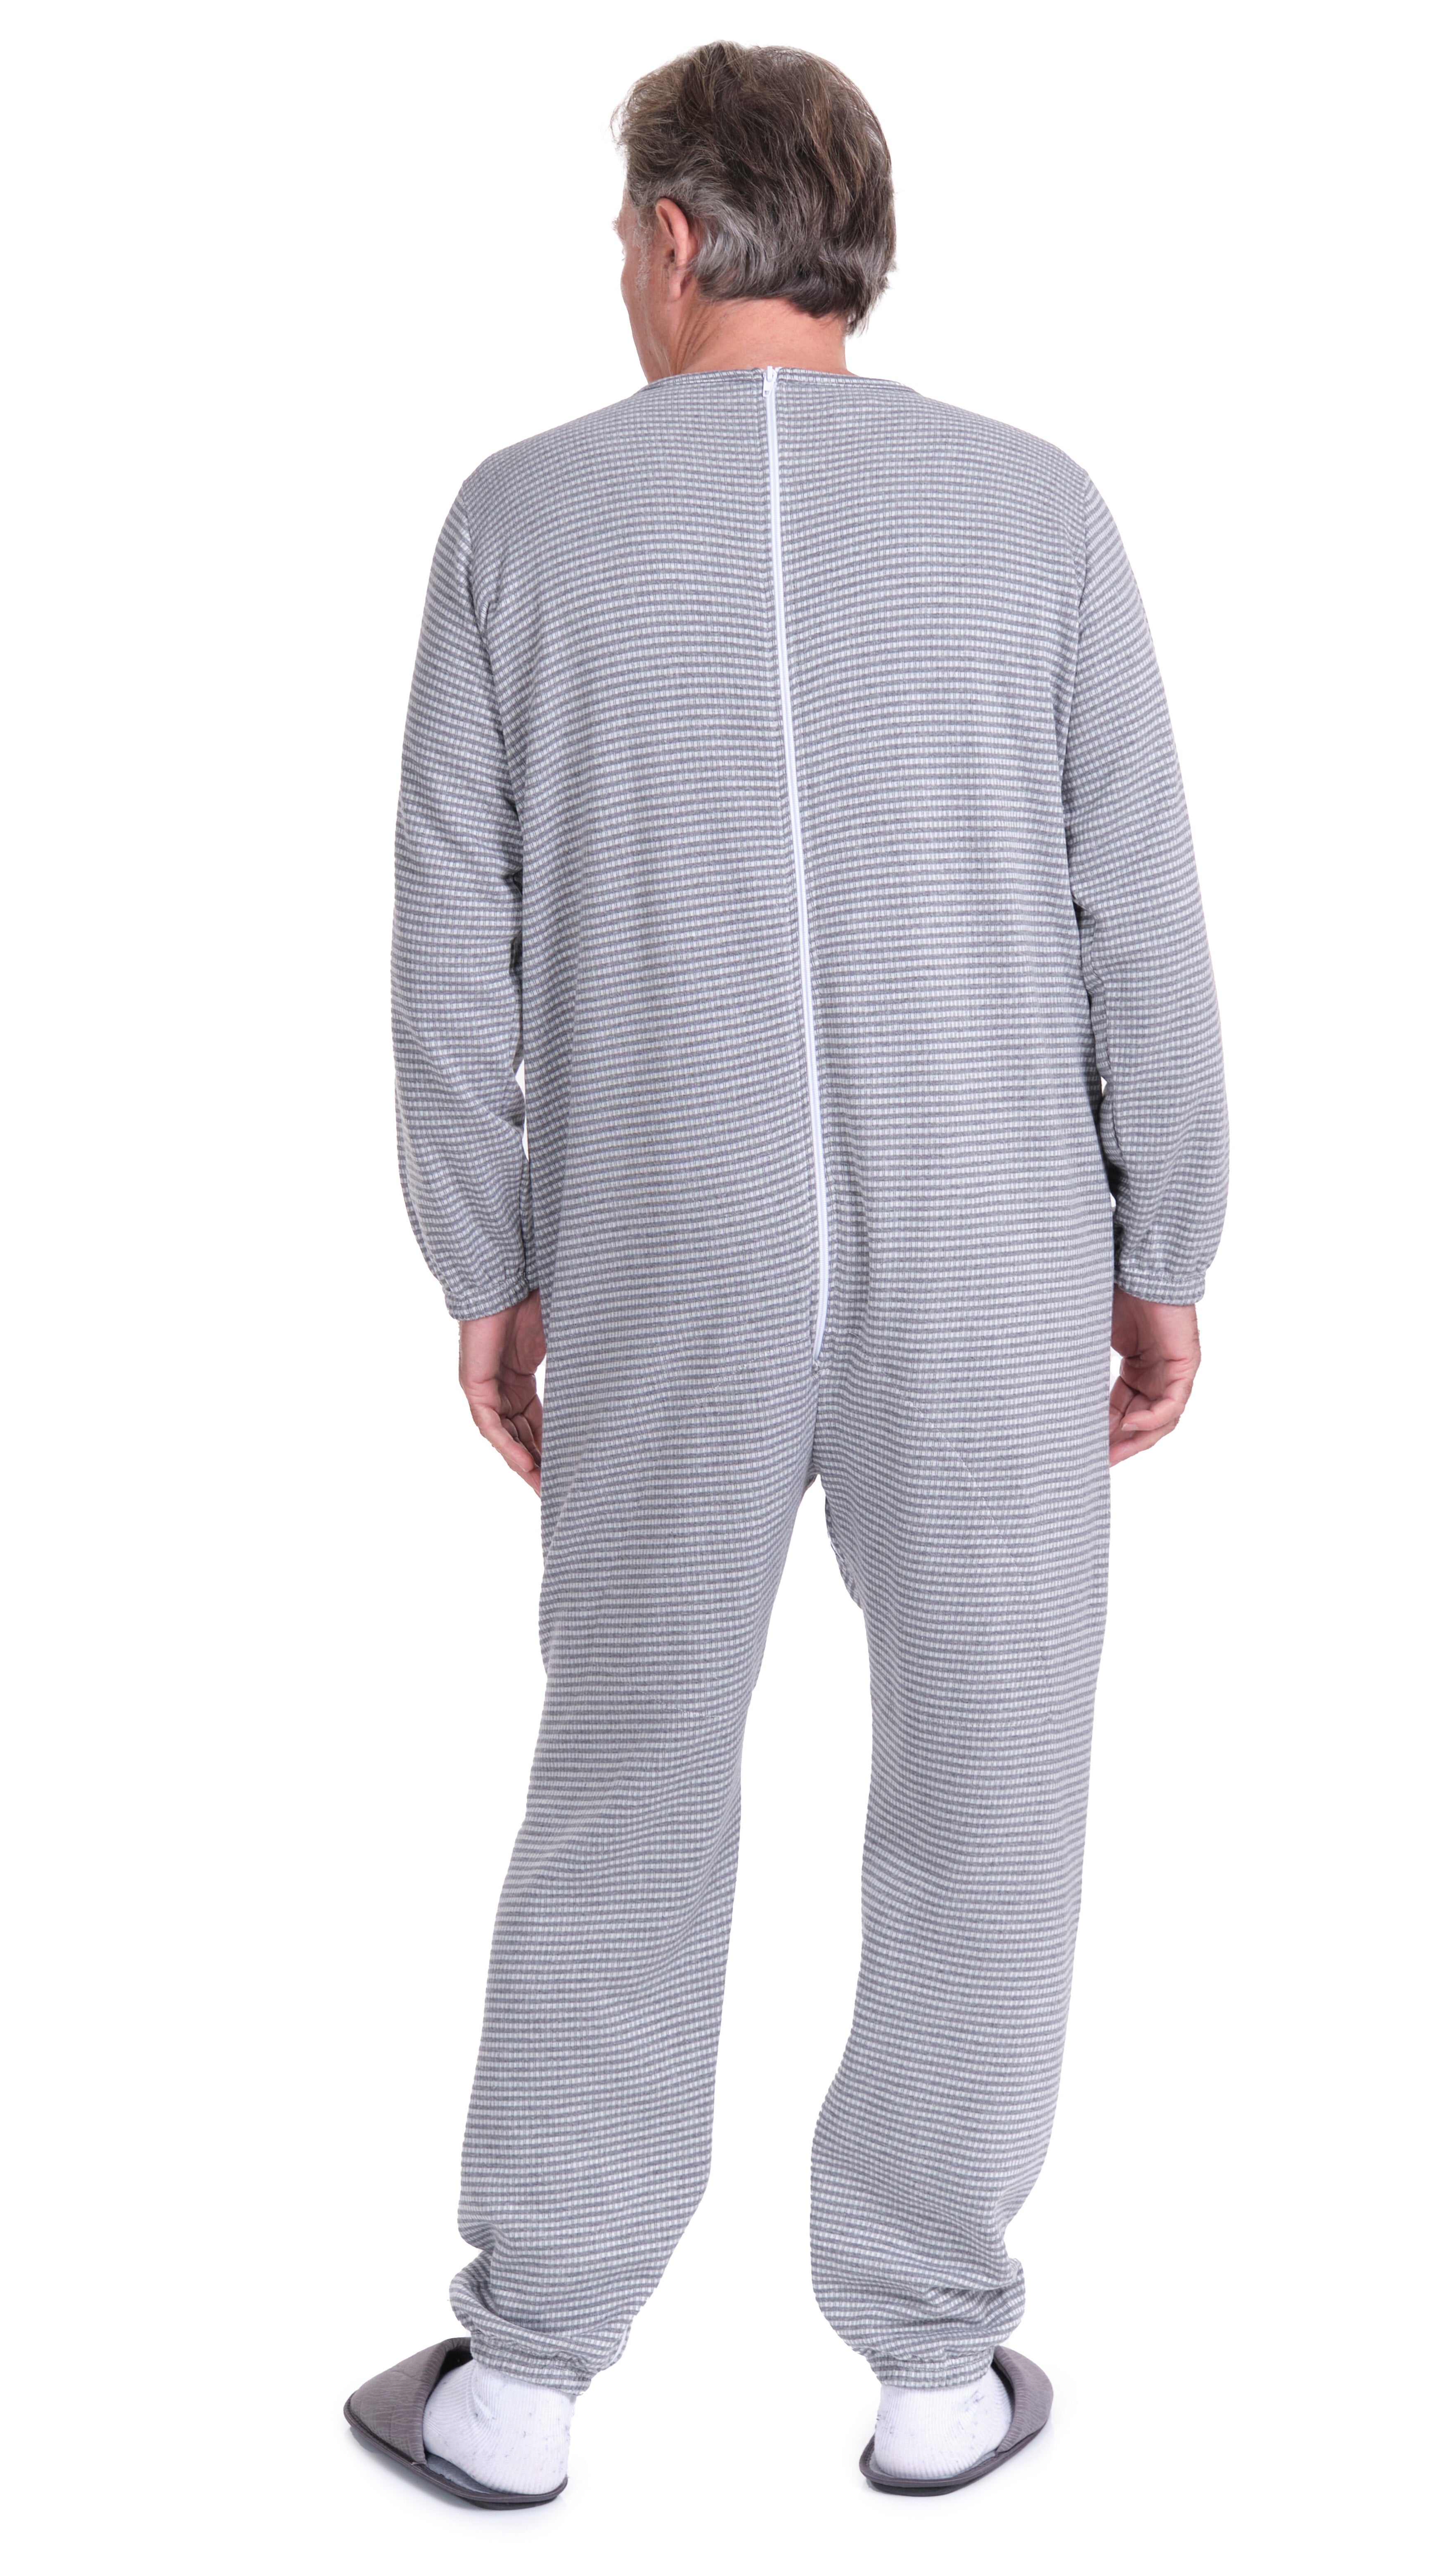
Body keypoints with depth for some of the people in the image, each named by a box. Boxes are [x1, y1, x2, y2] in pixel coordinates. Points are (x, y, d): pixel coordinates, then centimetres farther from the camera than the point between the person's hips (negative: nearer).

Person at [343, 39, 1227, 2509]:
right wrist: (1169, 1253, 7)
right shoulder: (1034, 508, -2)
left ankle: (524, 2370, 17)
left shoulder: (523, 517, -2)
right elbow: (1140, 922, -2)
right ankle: (934, 2360, 20)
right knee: (981, 1794, 13)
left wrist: (482, 1270, 9)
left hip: (670, 1277, 1)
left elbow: (459, 940, -1)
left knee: (628, 1793, 14)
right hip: (989, 1265, 0)